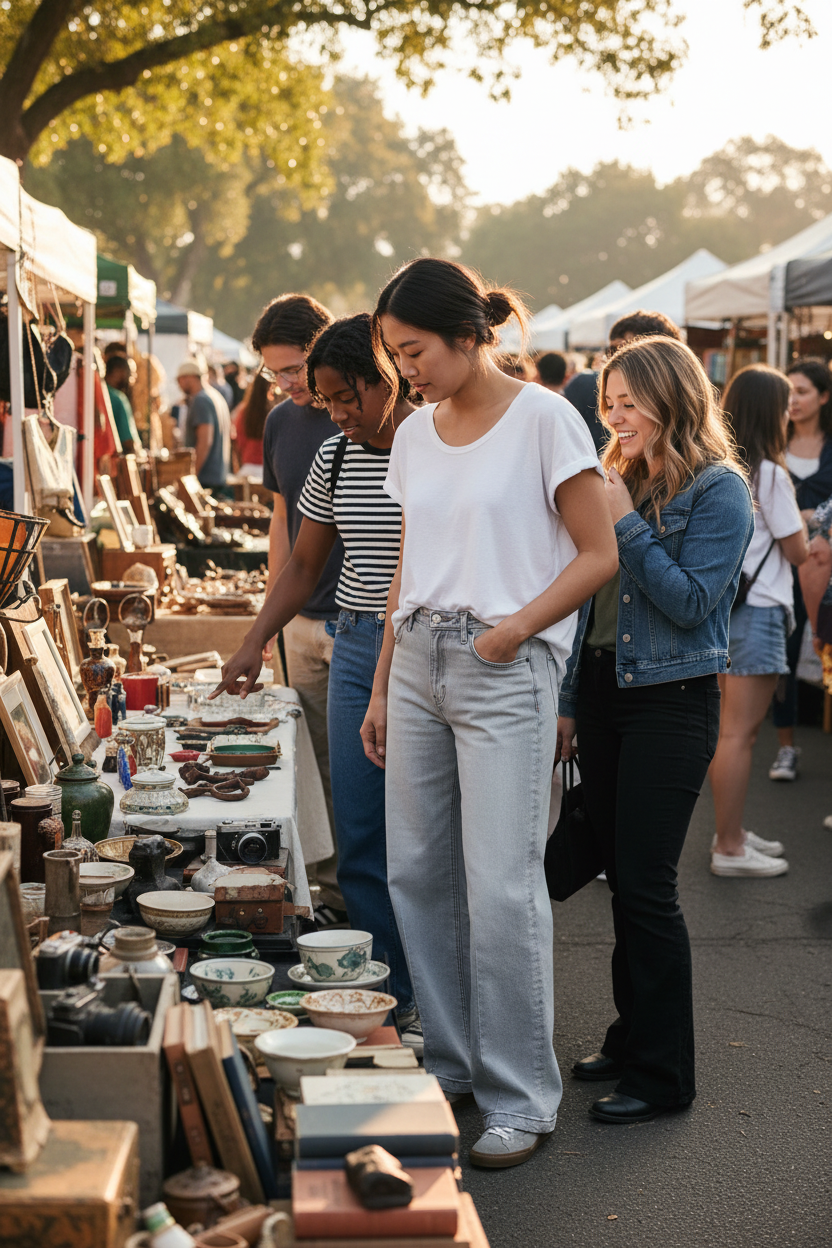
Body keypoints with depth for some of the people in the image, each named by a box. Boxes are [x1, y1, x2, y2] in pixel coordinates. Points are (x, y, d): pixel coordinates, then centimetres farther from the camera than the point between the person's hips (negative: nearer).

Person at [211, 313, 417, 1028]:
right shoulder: (336, 457, 10)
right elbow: (303, 566, 18)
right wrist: (255, 644, 10)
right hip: (356, 649, 6)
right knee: (358, 840, 5)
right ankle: (386, 995, 16)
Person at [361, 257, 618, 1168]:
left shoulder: (542, 418, -6)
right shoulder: (415, 434, 13)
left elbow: (598, 555, -5)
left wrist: (519, 625, -19)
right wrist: (382, 690, 17)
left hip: (505, 668, -6)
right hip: (418, 662, 7)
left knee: (502, 887, -6)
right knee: (416, 872, 8)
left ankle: (521, 1098, 6)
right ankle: (450, 1063, 22)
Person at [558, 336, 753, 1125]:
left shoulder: (718, 490, -8)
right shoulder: (620, 479, 12)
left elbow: (689, 601, -16)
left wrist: (625, 524, -17)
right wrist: (569, 703, 15)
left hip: (672, 701, -7)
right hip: (602, 690, 7)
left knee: (646, 885, -6)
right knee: (621, 877, 12)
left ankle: (662, 1074, 5)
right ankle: (632, 1038, 26)